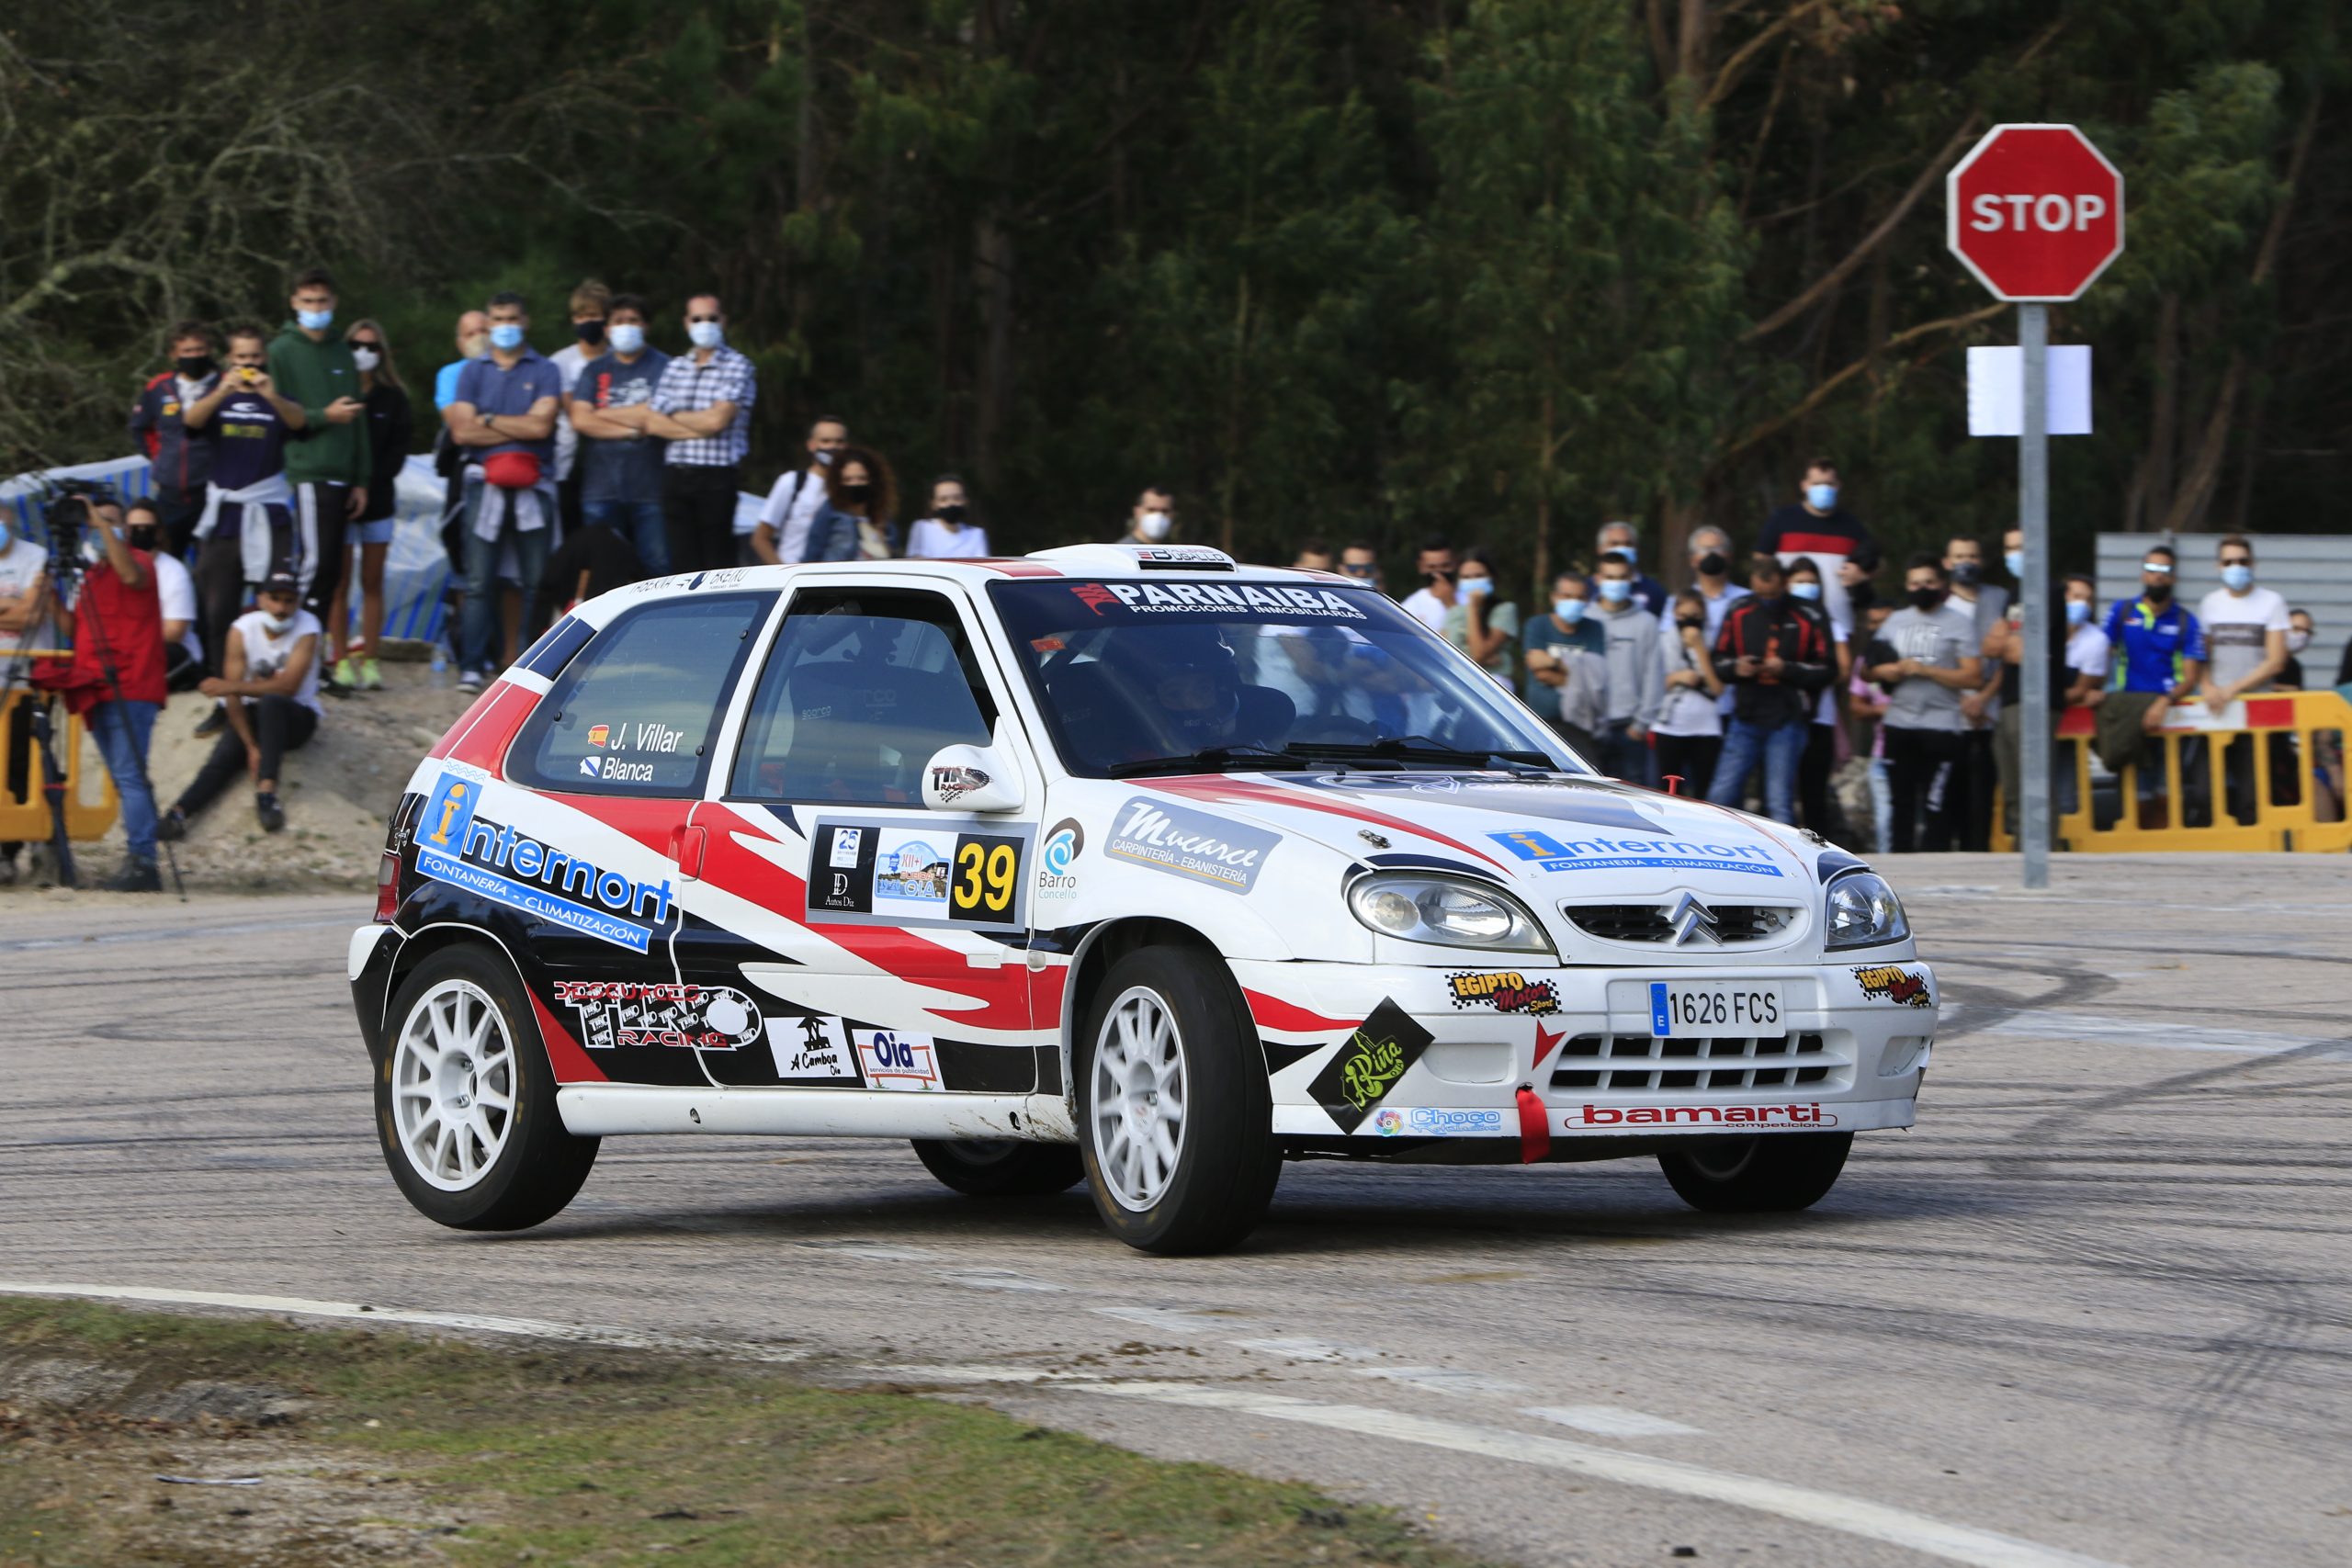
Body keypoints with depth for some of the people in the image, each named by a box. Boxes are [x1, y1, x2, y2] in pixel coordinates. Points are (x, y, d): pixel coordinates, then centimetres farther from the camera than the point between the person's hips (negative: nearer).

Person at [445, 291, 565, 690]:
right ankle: (472, 667, -4)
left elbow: (541, 424, -8)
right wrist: (518, 429, -4)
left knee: (538, 580, 0)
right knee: (479, 582, -5)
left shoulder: (545, 372, 7)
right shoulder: (473, 372, 13)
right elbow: (462, 431, 0)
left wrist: (489, 421, -1)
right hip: (484, 483, 1)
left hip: (533, 486, -1)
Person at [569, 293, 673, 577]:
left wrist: (602, 415, 0)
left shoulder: (662, 367, 5)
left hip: (649, 487, -3)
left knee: (657, 567, -6)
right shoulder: (594, 370, 14)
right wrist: (631, 429, -7)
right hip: (601, 487, 3)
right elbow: (580, 420, 1)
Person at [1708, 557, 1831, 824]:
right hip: (1745, 719, 3)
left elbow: (1823, 672, -2)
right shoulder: (1739, 615, 3)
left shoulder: (1806, 620, -5)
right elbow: (1719, 661, 10)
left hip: (1787, 722, -3)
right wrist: (1736, 668, -12)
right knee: (1721, 794, 2)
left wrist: (1787, 669, -16)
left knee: (1780, 802, -2)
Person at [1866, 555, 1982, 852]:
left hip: (1940, 727, -5)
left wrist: (1925, 670, -14)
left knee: (1936, 805, -10)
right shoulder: (1895, 621, 16)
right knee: (1902, 801, 9)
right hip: (1898, 726, 5)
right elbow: (1875, 668, 16)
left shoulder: (1959, 623, 0)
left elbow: (1972, 677, -8)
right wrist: (1895, 670, -6)